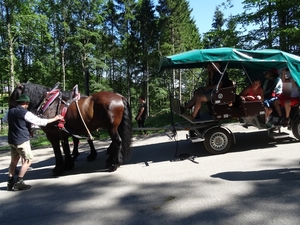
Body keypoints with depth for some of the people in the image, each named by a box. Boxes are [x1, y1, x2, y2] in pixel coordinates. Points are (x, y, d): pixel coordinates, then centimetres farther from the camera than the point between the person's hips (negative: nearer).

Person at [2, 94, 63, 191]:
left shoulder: (10, 111, 7)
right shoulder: (25, 113, -16)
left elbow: (4, 120, 27)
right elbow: (40, 121, -16)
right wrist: (55, 118, -9)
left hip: (12, 140, 8)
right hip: (22, 140, -8)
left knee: (14, 160, 17)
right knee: (28, 159, 2)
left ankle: (10, 182, 21)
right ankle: (18, 182, 3)